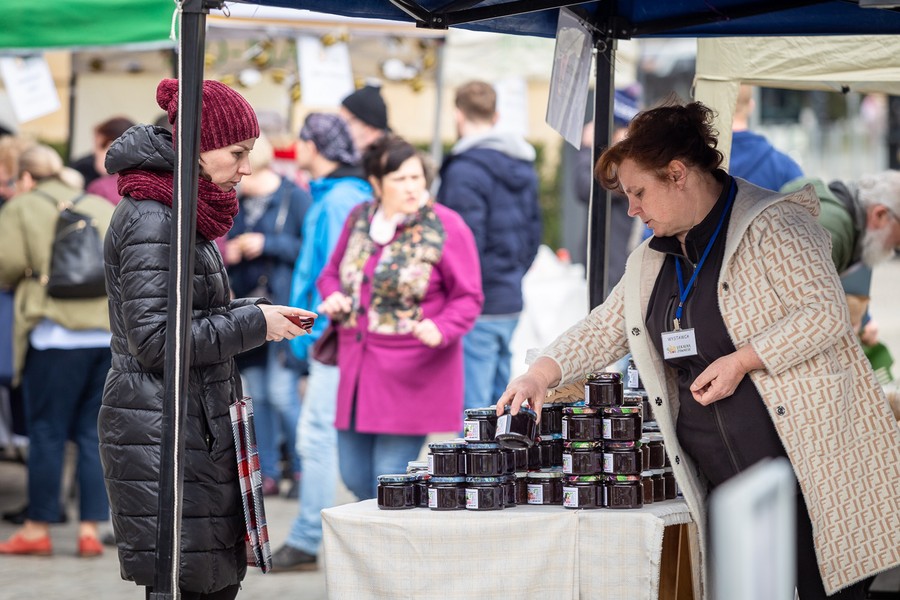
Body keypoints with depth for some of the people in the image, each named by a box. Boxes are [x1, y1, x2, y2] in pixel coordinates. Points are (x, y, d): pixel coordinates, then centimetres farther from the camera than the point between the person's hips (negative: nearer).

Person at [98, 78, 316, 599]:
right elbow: (153, 338, -20)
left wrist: (258, 312, 7)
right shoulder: (150, 220, -14)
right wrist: (254, 324, -13)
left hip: (202, 433, 10)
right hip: (162, 431, -10)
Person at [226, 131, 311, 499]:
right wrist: (230, 255, 0)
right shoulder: (239, 203, 12)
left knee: (281, 393, -10)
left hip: (284, 305, -7)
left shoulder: (295, 198, -7)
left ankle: (302, 470, 3)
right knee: (256, 395, 7)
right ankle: (267, 474, 14)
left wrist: (267, 245, -15)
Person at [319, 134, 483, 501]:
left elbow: (468, 297, -6)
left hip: (412, 373, -6)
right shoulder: (359, 219, 9)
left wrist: (442, 329, -24)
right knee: (355, 477, 12)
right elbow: (332, 272, 23)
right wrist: (333, 296, -1)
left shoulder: (446, 227, -8)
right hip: (357, 369, 6)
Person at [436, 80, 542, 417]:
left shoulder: (465, 170, -15)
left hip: (478, 308, -9)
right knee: (499, 402, 15)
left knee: (473, 406, -7)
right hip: (511, 302, 9)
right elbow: (533, 233, 18)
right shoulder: (524, 168, 13)